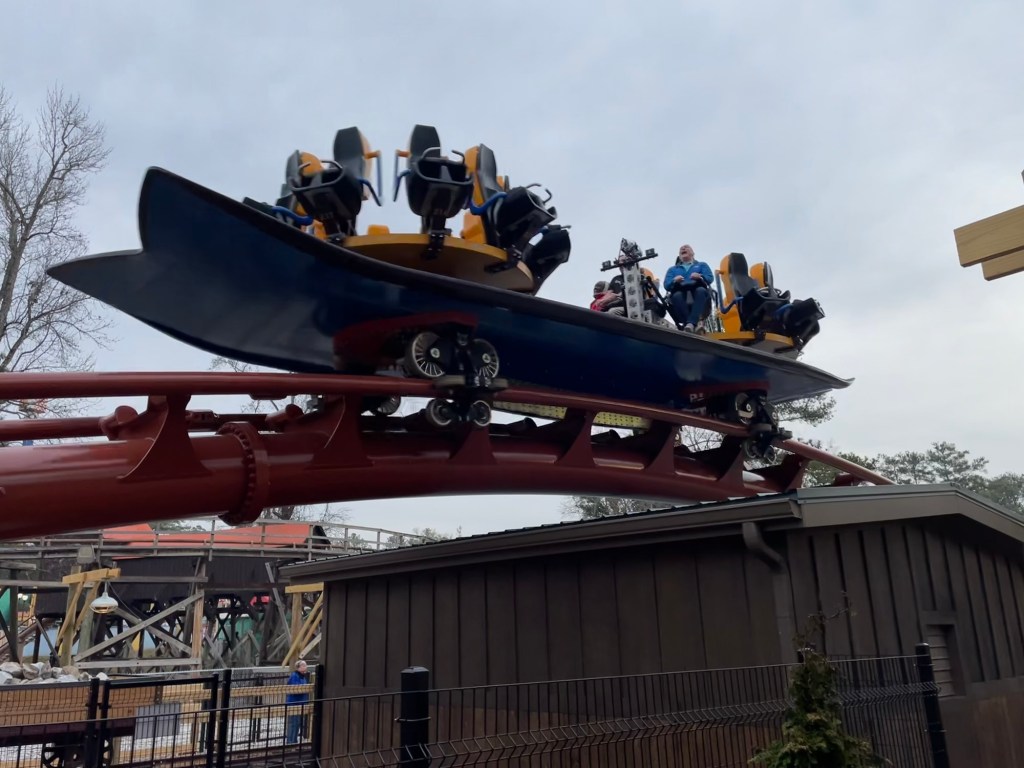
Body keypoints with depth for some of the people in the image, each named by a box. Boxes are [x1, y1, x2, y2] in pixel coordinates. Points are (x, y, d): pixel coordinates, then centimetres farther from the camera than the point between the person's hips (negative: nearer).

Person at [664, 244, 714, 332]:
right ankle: (696, 325, -48)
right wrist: (674, 281, -10)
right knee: (677, 295, -36)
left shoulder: (702, 265, 31)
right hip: (681, 293, 0)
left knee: (701, 291, -37)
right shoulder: (672, 269, 33)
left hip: (697, 291, 0)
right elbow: (666, 285, 13)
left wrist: (700, 277, -13)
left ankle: (690, 324, -53)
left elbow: (710, 278, 10)